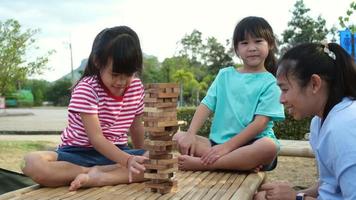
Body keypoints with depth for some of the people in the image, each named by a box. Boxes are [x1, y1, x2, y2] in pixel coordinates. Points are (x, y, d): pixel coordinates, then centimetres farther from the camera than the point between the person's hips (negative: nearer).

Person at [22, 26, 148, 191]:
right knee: (31, 163, -32)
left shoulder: (137, 87, -1)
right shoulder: (86, 89, -17)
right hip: (79, 153, -4)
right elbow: (96, 138, -25)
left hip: (116, 152, 4)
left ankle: (95, 178, -30)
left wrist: (141, 156, 20)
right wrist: (127, 160, -38)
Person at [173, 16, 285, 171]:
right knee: (178, 137, -14)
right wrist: (190, 134, -10)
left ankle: (201, 164, -30)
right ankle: (244, 163, -24)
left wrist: (228, 146, -19)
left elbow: (260, 123, -9)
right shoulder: (224, 75, 14)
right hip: (217, 142, 4)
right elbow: (206, 106, 7)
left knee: (270, 146, -35)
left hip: (250, 144, -4)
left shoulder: (270, 83, 1)